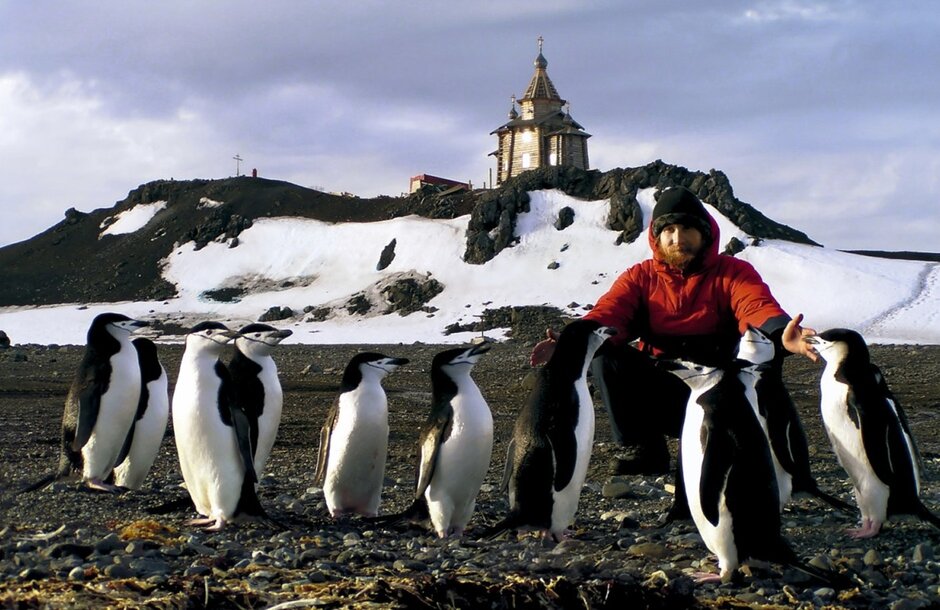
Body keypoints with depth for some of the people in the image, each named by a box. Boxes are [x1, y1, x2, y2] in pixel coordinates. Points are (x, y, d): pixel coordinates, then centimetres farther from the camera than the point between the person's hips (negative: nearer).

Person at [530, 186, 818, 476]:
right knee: (603, 353, -20)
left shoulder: (733, 272, 3)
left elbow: (758, 307, -18)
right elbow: (607, 315, -10)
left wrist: (781, 334, -43)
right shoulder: (639, 277, 8)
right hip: (657, 394, 2)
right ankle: (643, 449, -9)